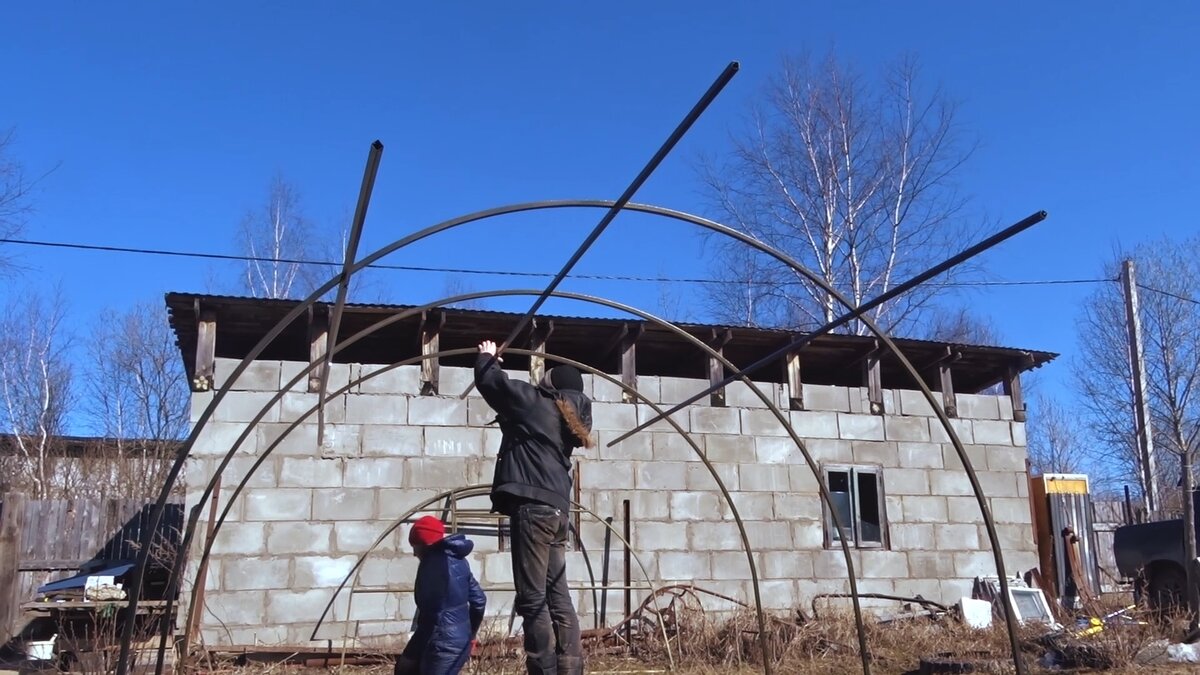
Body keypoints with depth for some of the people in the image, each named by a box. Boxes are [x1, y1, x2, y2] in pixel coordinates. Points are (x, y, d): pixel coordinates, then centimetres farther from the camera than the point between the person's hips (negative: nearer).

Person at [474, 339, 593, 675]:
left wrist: (487, 357, 26)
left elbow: (489, 381, 6)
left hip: (532, 505, -8)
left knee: (533, 598, -9)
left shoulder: (533, 401, 1)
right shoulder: (569, 416, 21)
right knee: (557, 596, 8)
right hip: (556, 508, 8)